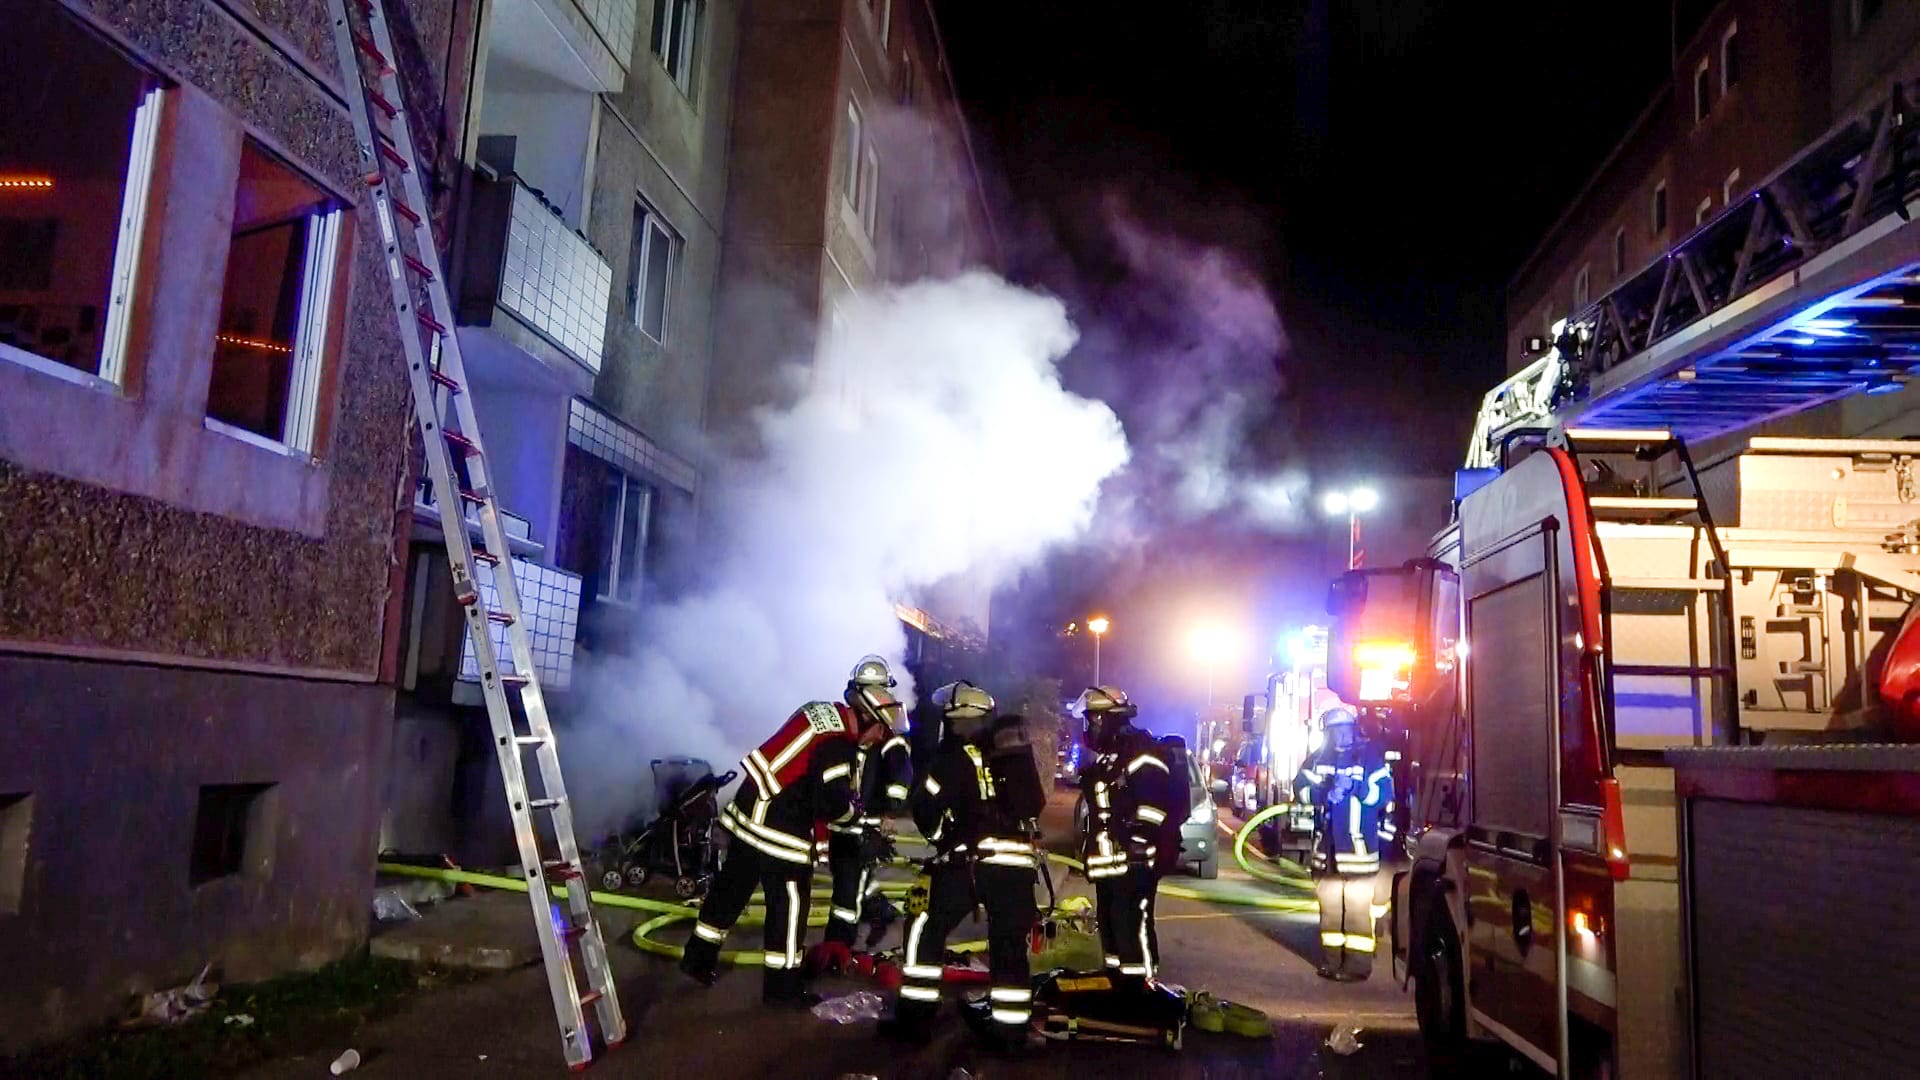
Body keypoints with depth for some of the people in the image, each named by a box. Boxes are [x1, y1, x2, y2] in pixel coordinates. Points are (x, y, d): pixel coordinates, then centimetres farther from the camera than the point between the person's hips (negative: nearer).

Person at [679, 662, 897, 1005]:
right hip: (779, 825, -10)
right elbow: (831, 803, -24)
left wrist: (846, 796, 14)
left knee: (732, 885, 20)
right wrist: (854, 808, -3)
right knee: (790, 900, 3)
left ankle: (699, 956, 33)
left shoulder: (825, 711, 8)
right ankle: (782, 985, 13)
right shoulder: (838, 745, -21)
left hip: (751, 808, 10)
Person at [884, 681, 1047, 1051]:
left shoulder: (957, 757, -4)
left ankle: (916, 1017, 6)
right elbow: (1037, 802, 19)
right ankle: (1010, 1028, 13)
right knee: (1010, 944, 12)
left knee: (927, 930, 7)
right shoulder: (1018, 751, 13)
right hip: (1019, 861, 5)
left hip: (971, 858, -5)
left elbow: (923, 805, -6)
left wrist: (941, 838, 10)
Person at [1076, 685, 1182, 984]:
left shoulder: (1141, 752, -11)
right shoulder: (1105, 760, 22)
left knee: (1133, 926, -13)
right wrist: (1091, 854, 25)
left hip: (1133, 861, -11)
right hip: (1109, 862, 11)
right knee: (1109, 923, 16)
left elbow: (1154, 801, -21)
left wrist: (1141, 838, -24)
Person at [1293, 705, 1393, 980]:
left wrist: (1353, 785, -20)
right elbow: (1301, 789, 0)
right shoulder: (1317, 759, 10)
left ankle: (1357, 964, 1)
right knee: (1329, 906, 12)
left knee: (1359, 907, -6)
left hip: (1360, 843, -5)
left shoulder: (1371, 756, -2)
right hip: (1326, 843, 5)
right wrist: (1325, 791, -16)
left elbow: (1383, 794, -10)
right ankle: (1331, 960, 21)